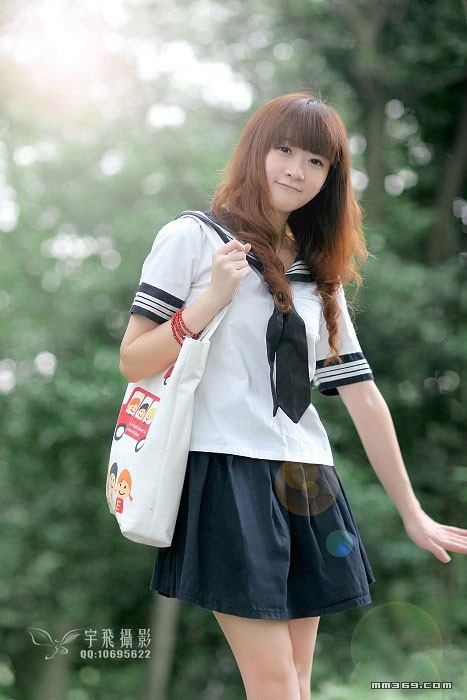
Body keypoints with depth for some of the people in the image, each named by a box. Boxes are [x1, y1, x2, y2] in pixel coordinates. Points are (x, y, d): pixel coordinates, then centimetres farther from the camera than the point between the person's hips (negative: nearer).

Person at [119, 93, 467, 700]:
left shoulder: (320, 276, 18)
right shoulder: (193, 239, 2)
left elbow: (363, 397, 14)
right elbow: (133, 363, -3)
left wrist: (412, 513, 12)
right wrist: (212, 300, -15)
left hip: (306, 488, 6)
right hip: (228, 473, -5)